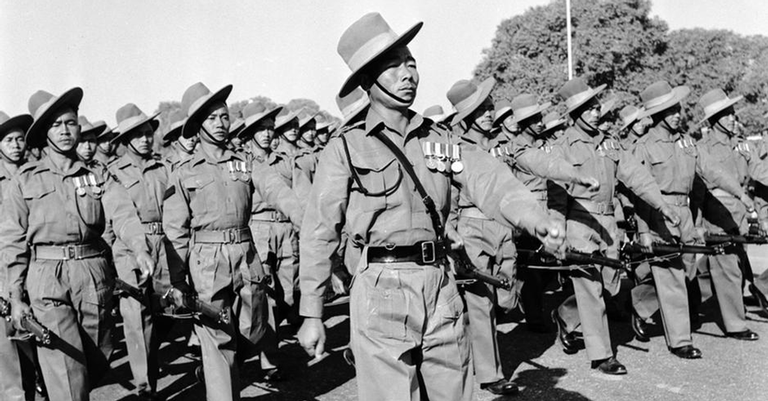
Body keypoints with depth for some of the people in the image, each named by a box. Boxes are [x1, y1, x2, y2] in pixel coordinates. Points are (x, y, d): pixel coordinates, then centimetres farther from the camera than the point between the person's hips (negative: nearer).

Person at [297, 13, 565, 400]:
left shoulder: (439, 139, 10)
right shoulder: (344, 150, -1)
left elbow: (488, 179, -6)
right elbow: (318, 234, 0)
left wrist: (535, 218, -25)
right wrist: (311, 314, 0)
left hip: (442, 287, 4)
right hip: (382, 291, -4)